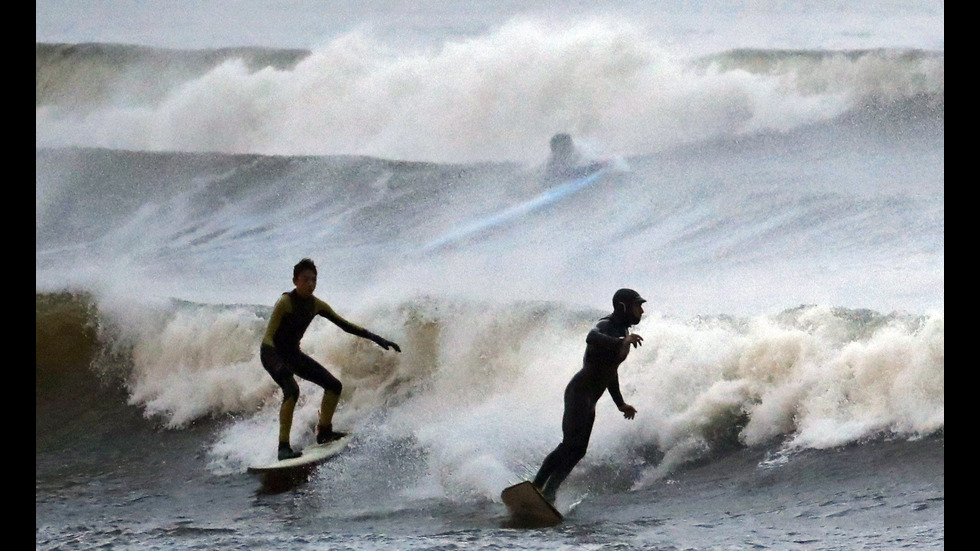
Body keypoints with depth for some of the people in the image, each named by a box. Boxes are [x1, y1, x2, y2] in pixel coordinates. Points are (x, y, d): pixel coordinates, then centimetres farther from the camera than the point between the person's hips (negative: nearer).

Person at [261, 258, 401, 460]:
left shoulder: (316, 305, -1)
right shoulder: (285, 302, -22)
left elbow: (345, 325, 6)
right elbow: (268, 336, -27)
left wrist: (376, 339, 1)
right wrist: (278, 364, -43)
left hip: (293, 354, 8)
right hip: (273, 354, -8)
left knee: (334, 386, 4)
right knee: (292, 390, -32)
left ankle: (323, 431, 22)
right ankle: (284, 447, -34)